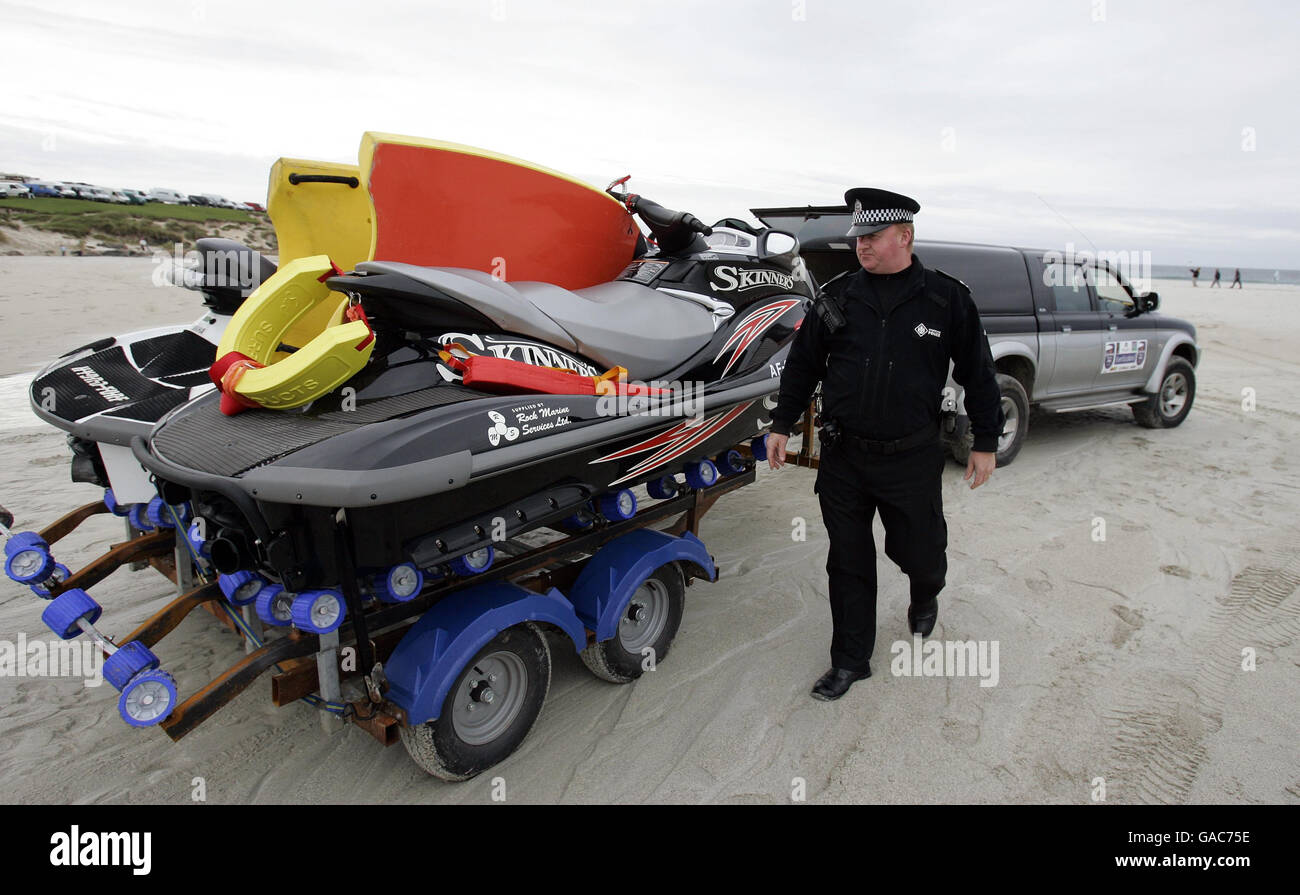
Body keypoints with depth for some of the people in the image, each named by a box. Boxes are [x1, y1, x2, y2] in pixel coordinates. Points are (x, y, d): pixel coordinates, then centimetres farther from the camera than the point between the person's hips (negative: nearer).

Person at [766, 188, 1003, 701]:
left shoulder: (946, 298, -1)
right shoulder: (838, 297, 3)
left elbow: (978, 372, 5)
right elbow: (802, 364, 11)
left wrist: (986, 442, 5)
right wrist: (782, 424, 8)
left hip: (912, 459, -1)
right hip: (842, 456, 2)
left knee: (918, 550, 9)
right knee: (848, 563, 8)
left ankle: (926, 595, 47)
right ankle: (850, 660, 23)